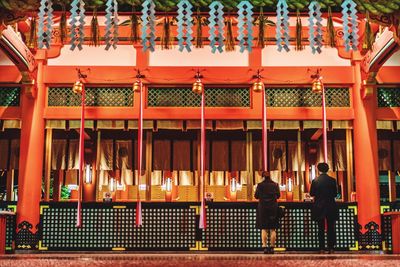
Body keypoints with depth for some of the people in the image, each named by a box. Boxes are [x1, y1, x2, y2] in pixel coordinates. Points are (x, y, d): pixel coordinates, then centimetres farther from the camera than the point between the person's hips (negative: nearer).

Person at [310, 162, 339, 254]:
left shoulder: (315, 181, -7)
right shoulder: (332, 180, -4)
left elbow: (311, 194, 0)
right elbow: (335, 194, 2)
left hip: (319, 207, 0)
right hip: (331, 207, 1)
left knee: (321, 229, 5)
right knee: (331, 228, 7)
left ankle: (322, 248, 3)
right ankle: (331, 248, 4)